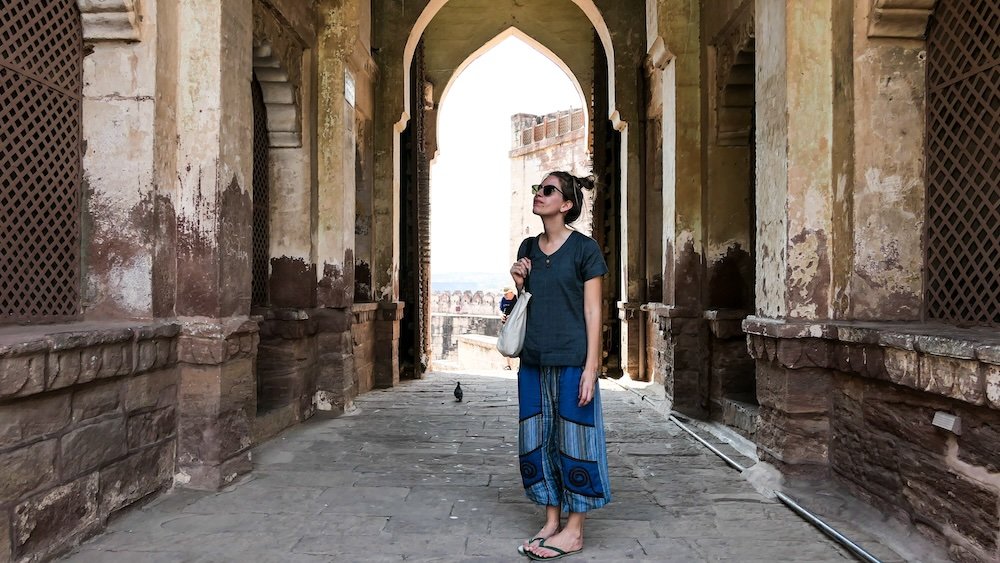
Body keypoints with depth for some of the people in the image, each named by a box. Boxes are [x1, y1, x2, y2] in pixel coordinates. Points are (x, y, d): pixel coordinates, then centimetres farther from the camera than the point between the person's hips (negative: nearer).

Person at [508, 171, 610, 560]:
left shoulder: (584, 248, -5)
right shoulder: (528, 248, 12)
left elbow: (593, 312, -7)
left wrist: (590, 368, -13)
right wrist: (518, 284, -2)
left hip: (571, 361, -6)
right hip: (533, 360, 6)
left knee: (573, 440, 2)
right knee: (536, 441, 10)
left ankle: (574, 530, 15)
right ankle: (551, 521, 24)